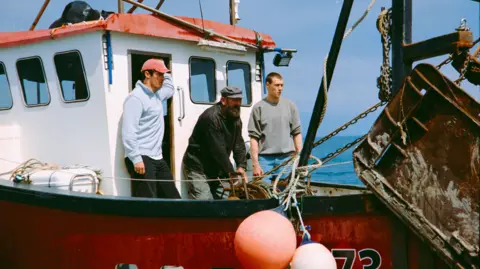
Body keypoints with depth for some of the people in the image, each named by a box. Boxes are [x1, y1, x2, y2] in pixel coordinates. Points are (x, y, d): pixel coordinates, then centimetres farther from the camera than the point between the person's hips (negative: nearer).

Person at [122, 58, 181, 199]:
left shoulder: (157, 94, 16)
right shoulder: (136, 98, -12)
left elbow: (170, 89, 43)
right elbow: (129, 131, -20)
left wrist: (166, 76, 28)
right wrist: (136, 159, -24)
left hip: (157, 158, 10)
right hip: (142, 159, -10)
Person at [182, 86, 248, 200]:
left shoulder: (235, 118, 5)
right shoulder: (212, 117, -23)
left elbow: (239, 145, 3)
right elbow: (218, 150, -26)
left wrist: (241, 166, -12)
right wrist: (231, 173, -24)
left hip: (215, 170, 8)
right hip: (198, 168, -8)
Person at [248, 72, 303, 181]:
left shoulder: (290, 106, 7)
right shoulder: (258, 108, 1)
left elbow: (297, 133, 9)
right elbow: (254, 137, -1)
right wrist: (255, 163, -7)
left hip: (286, 157, 2)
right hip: (265, 158, -2)